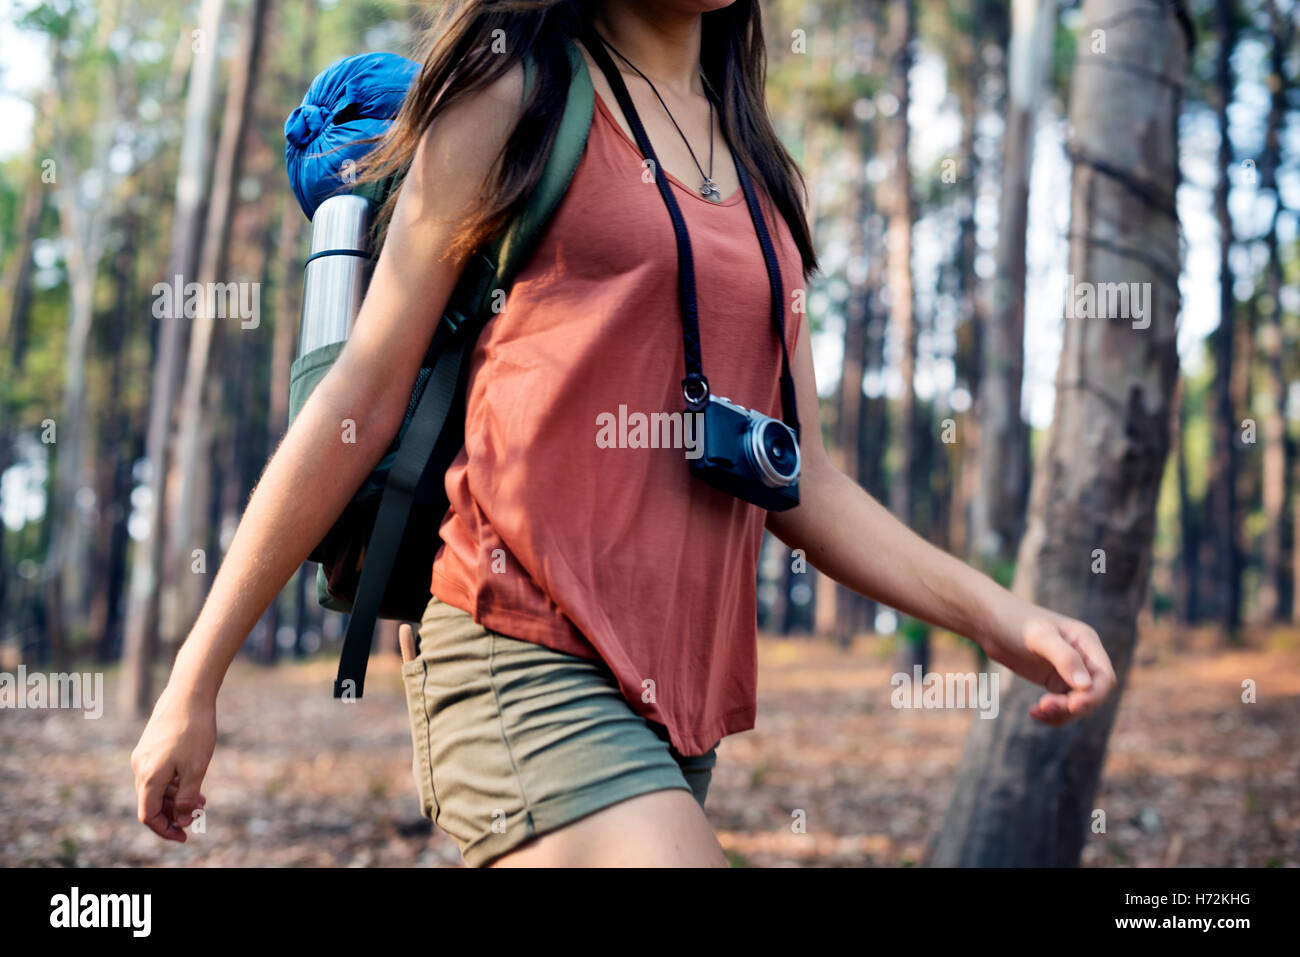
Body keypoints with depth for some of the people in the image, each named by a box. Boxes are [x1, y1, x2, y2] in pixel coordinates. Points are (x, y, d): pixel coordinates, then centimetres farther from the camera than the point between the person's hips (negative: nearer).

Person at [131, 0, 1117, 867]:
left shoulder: (765, 177, 20)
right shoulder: (519, 95, 3)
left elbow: (800, 481, 18)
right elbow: (368, 395, 0)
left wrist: (993, 612, 3)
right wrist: (196, 678, 0)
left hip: (683, 689, 6)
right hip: (532, 661, -6)